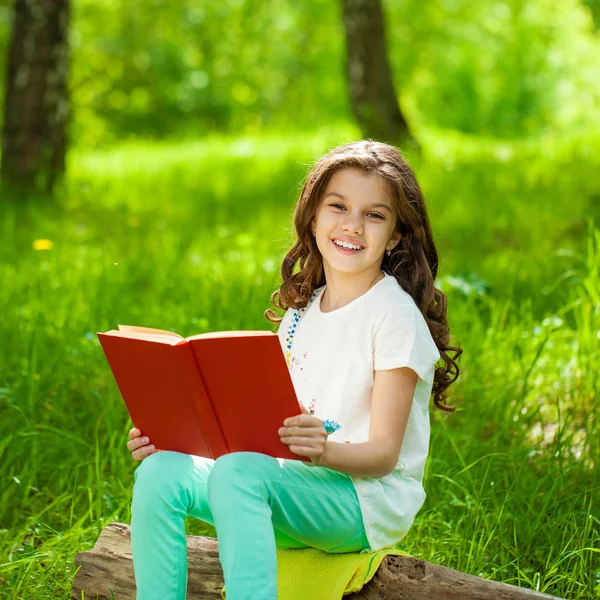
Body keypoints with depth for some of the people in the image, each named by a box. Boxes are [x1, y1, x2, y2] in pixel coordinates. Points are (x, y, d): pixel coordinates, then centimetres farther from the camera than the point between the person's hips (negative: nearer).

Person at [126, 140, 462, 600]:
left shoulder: (394, 315, -7)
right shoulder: (302, 311, 15)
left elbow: (383, 452, -12)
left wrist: (326, 451, -34)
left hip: (370, 501, -7)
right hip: (294, 488, 7)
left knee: (237, 471, -34)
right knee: (161, 472, -17)